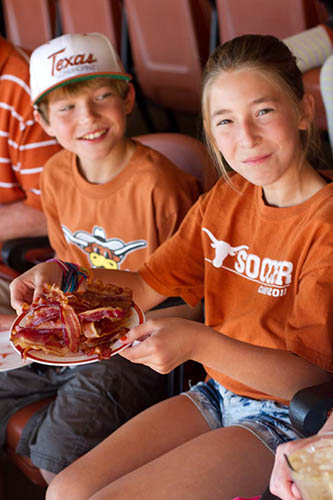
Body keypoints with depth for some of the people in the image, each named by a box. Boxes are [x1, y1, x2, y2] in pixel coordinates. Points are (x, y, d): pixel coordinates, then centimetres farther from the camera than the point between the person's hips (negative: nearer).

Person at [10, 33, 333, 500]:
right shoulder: (224, 199, 5)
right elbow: (148, 286, 10)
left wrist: (199, 342, -36)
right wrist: (61, 273, -7)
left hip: (286, 417, -6)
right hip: (218, 394, 7)